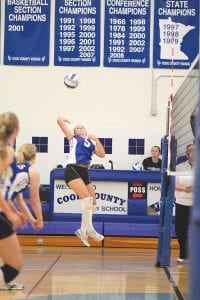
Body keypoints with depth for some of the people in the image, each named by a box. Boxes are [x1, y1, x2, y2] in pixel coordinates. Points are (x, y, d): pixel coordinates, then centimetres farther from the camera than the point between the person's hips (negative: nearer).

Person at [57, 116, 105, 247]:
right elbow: (59, 120, 10)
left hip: (84, 173, 6)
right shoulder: (73, 138, 12)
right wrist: (62, 120, 31)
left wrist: (96, 139, 4)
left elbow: (102, 154, 6)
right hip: (72, 170, -6)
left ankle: (83, 231, 15)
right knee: (87, 198, -20)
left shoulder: (92, 143, 22)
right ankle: (89, 229, -17)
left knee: (92, 203, 4)